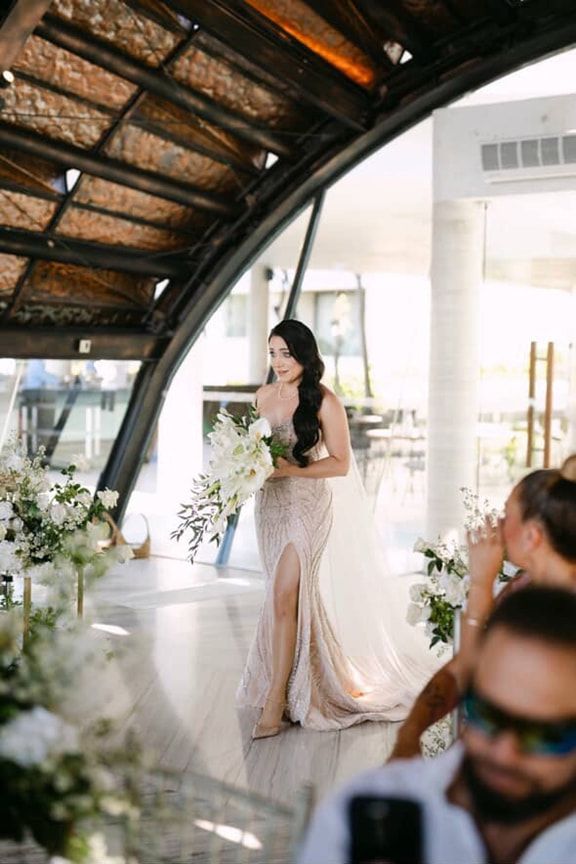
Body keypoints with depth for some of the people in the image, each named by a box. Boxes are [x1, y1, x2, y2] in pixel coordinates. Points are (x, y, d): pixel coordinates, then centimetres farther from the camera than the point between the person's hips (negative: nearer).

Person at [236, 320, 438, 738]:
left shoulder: (324, 401, -9)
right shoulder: (264, 396, 8)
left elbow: (340, 464, -9)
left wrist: (290, 469, -20)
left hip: (308, 506, -6)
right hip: (271, 505, 6)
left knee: (284, 599, -13)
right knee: (285, 599, 12)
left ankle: (275, 702, -8)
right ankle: (293, 690, 24)